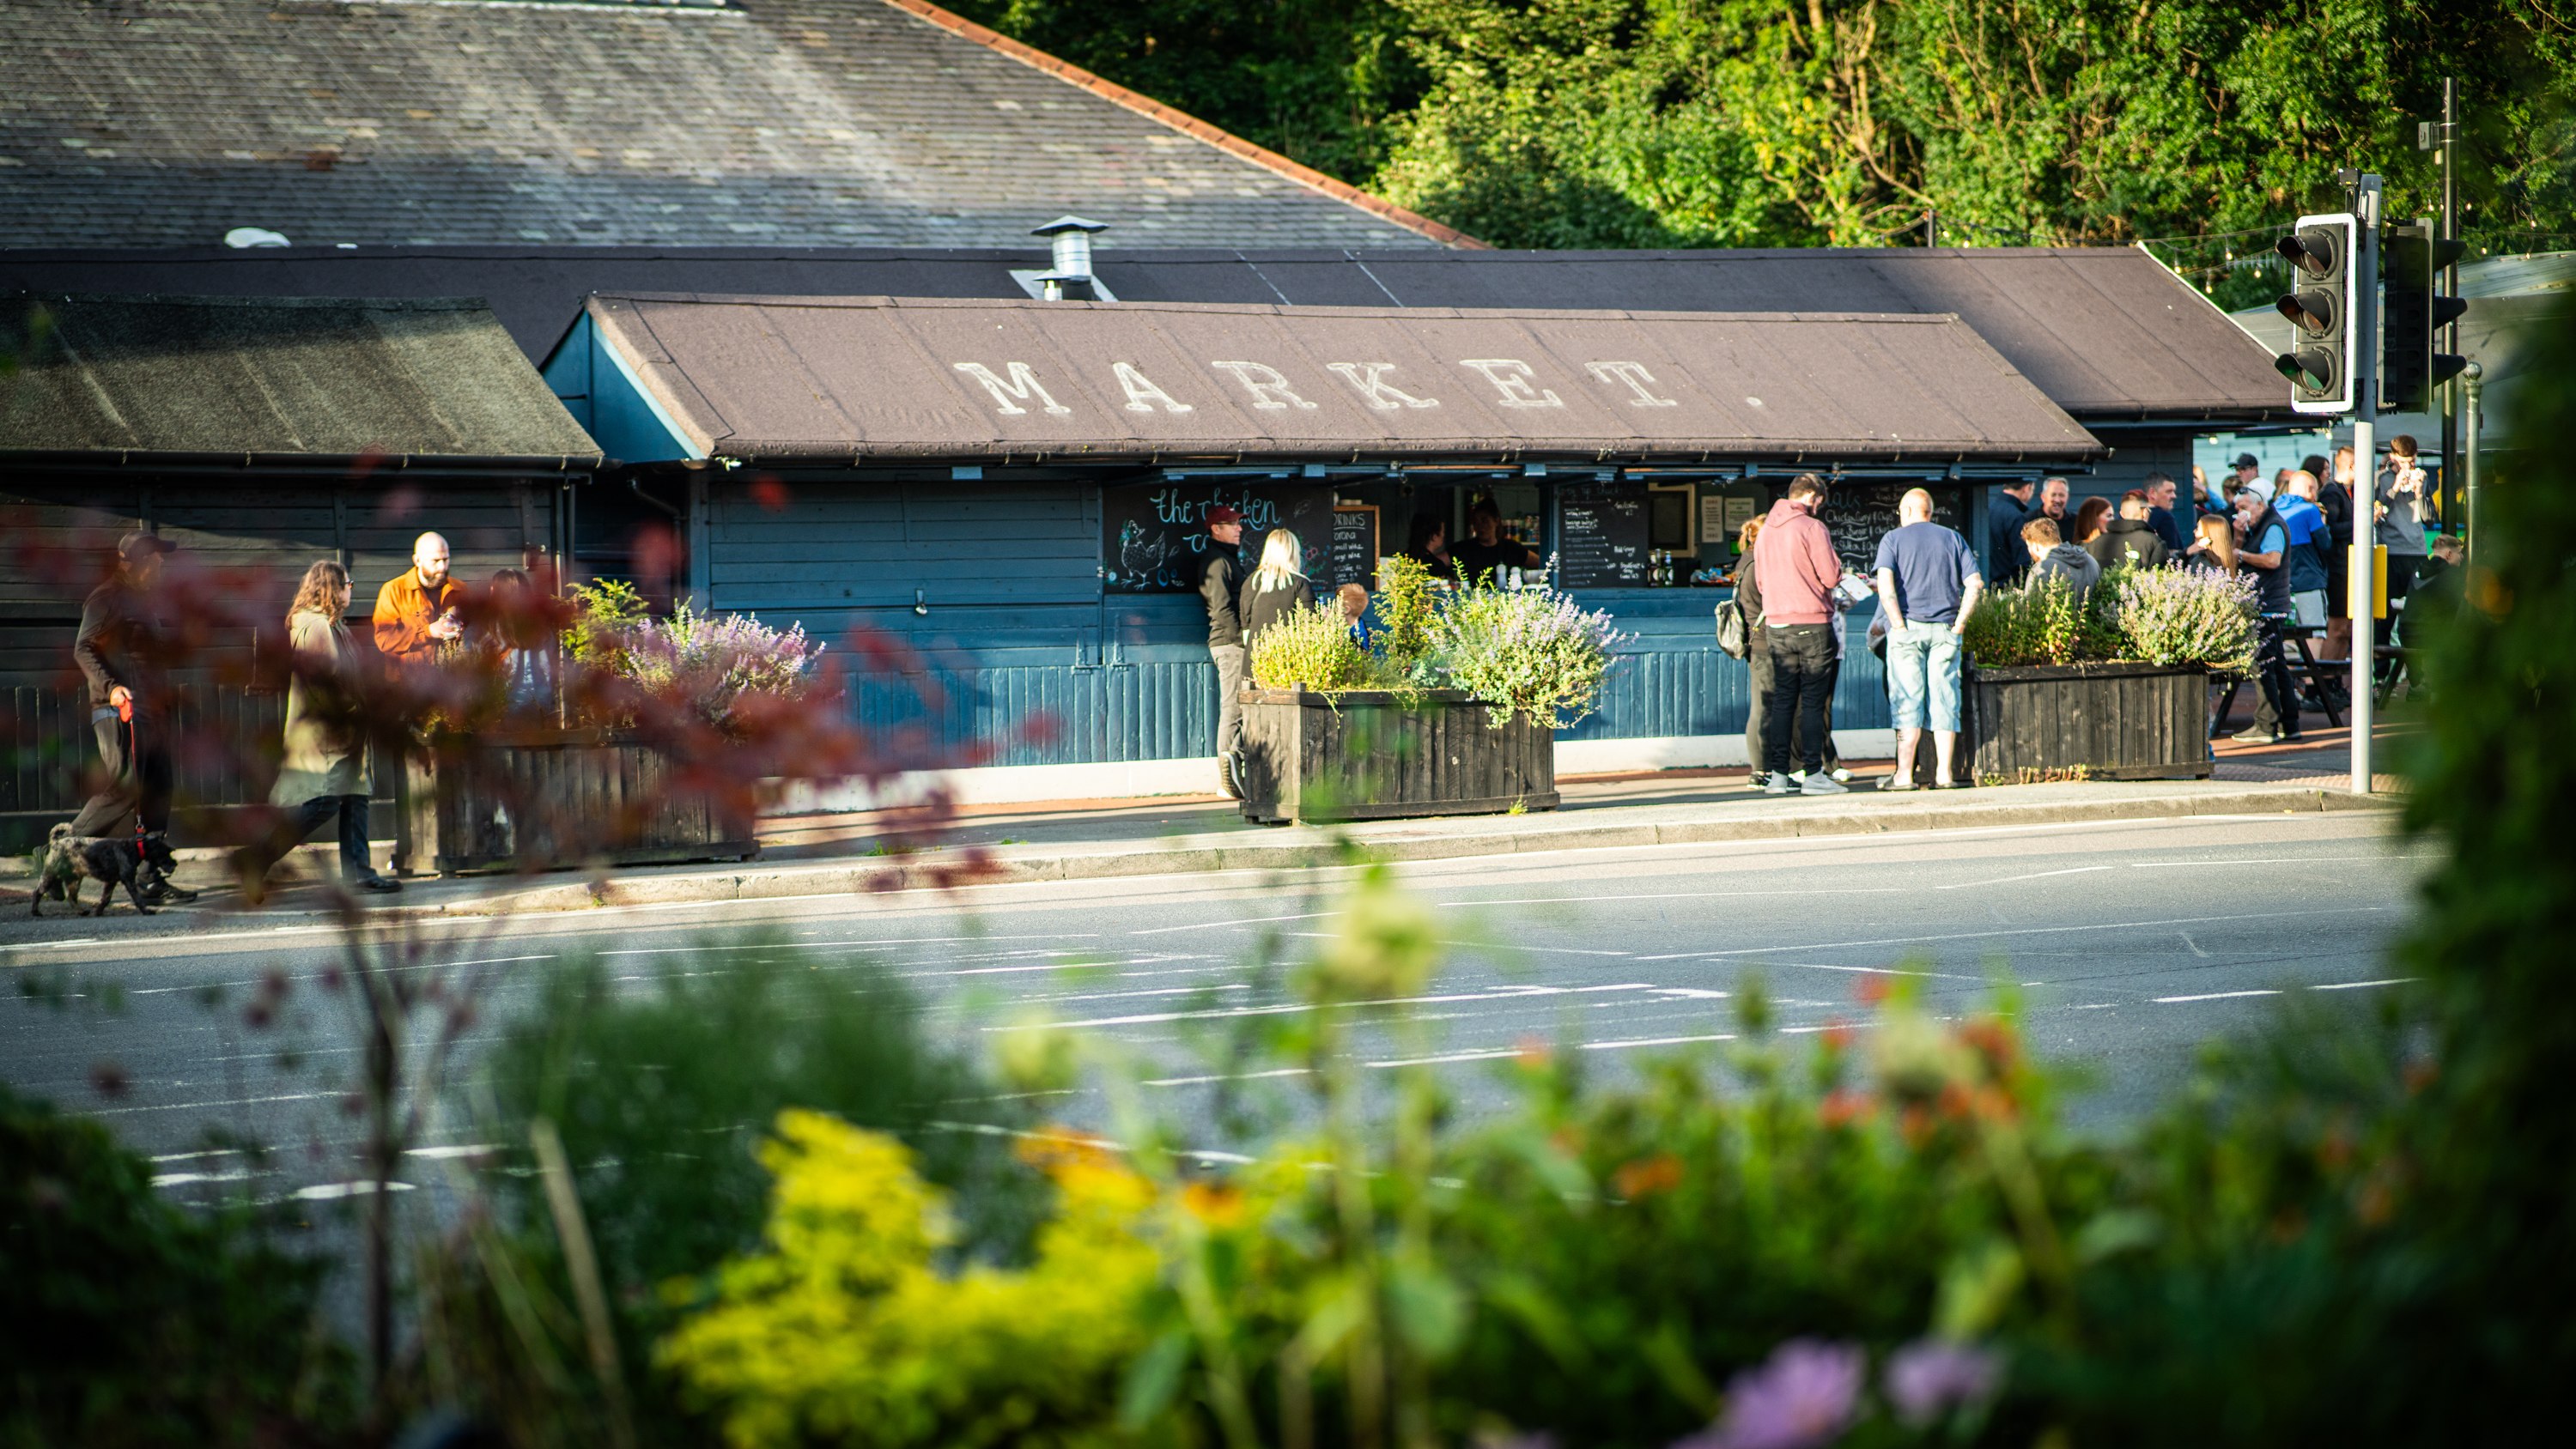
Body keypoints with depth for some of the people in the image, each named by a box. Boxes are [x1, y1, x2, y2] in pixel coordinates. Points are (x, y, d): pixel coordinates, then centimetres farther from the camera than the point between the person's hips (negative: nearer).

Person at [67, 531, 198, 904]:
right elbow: (84, 649, -15)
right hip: (120, 711, -9)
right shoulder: (106, 599, -5)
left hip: (152, 709, 9)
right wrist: (110, 686, -27)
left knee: (156, 793, 4)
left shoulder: (143, 600, 23)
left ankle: (152, 878, 4)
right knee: (125, 788, -16)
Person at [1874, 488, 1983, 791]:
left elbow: (1885, 583, -13)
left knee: (1907, 701, -2)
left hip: (1907, 628, -2)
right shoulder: (1952, 539, 11)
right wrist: (1960, 622, 1)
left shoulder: (1893, 538, 3)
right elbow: (1975, 583, 1)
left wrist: (1898, 625, -10)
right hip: (1945, 629, 2)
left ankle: (1904, 774, -5)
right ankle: (1944, 774, 2)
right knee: (1944, 700, 4)